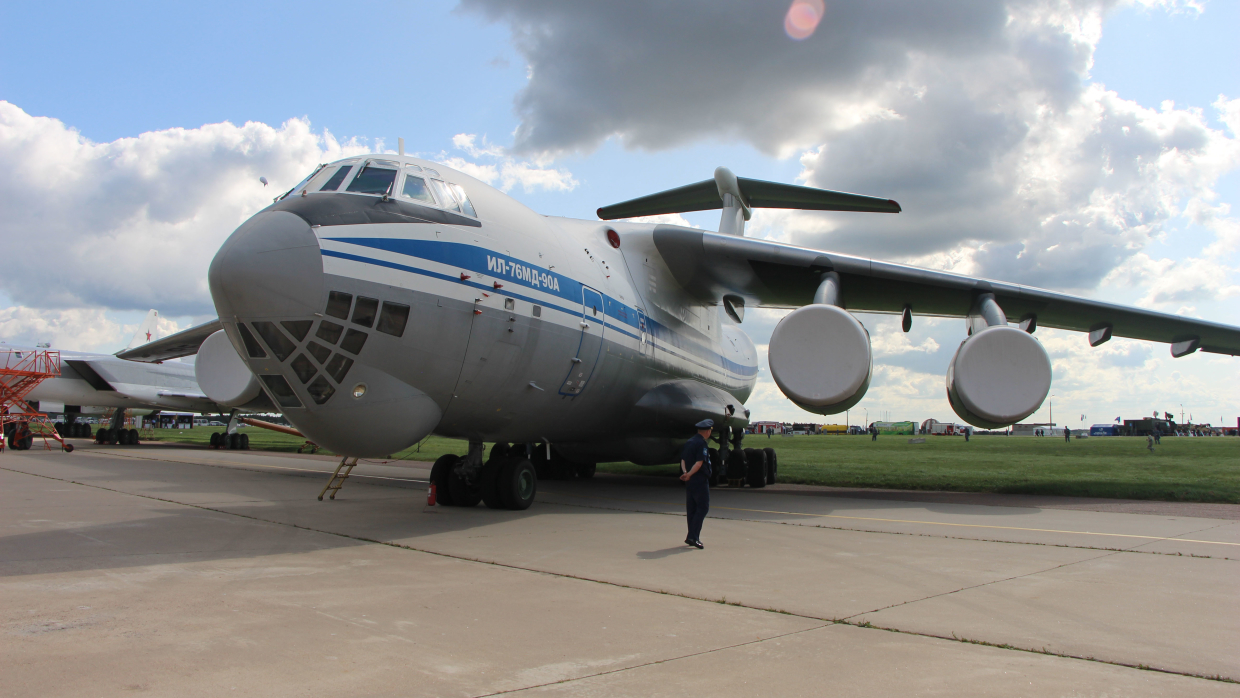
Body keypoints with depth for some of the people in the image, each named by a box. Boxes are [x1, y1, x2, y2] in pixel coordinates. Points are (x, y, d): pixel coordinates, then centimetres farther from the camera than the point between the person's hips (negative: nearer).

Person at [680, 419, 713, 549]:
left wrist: (685, 472, -5)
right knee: (703, 507, -5)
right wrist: (689, 474, -16)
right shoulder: (701, 443, -13)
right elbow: (699, 462, -21)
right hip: (700, 481, -9)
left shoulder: (689, 442, 13)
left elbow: (683, 459, 9)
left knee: (691, 509, 12)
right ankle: (693, 537, -11)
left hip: (690, 481, 9)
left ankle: (692, 537, 16)